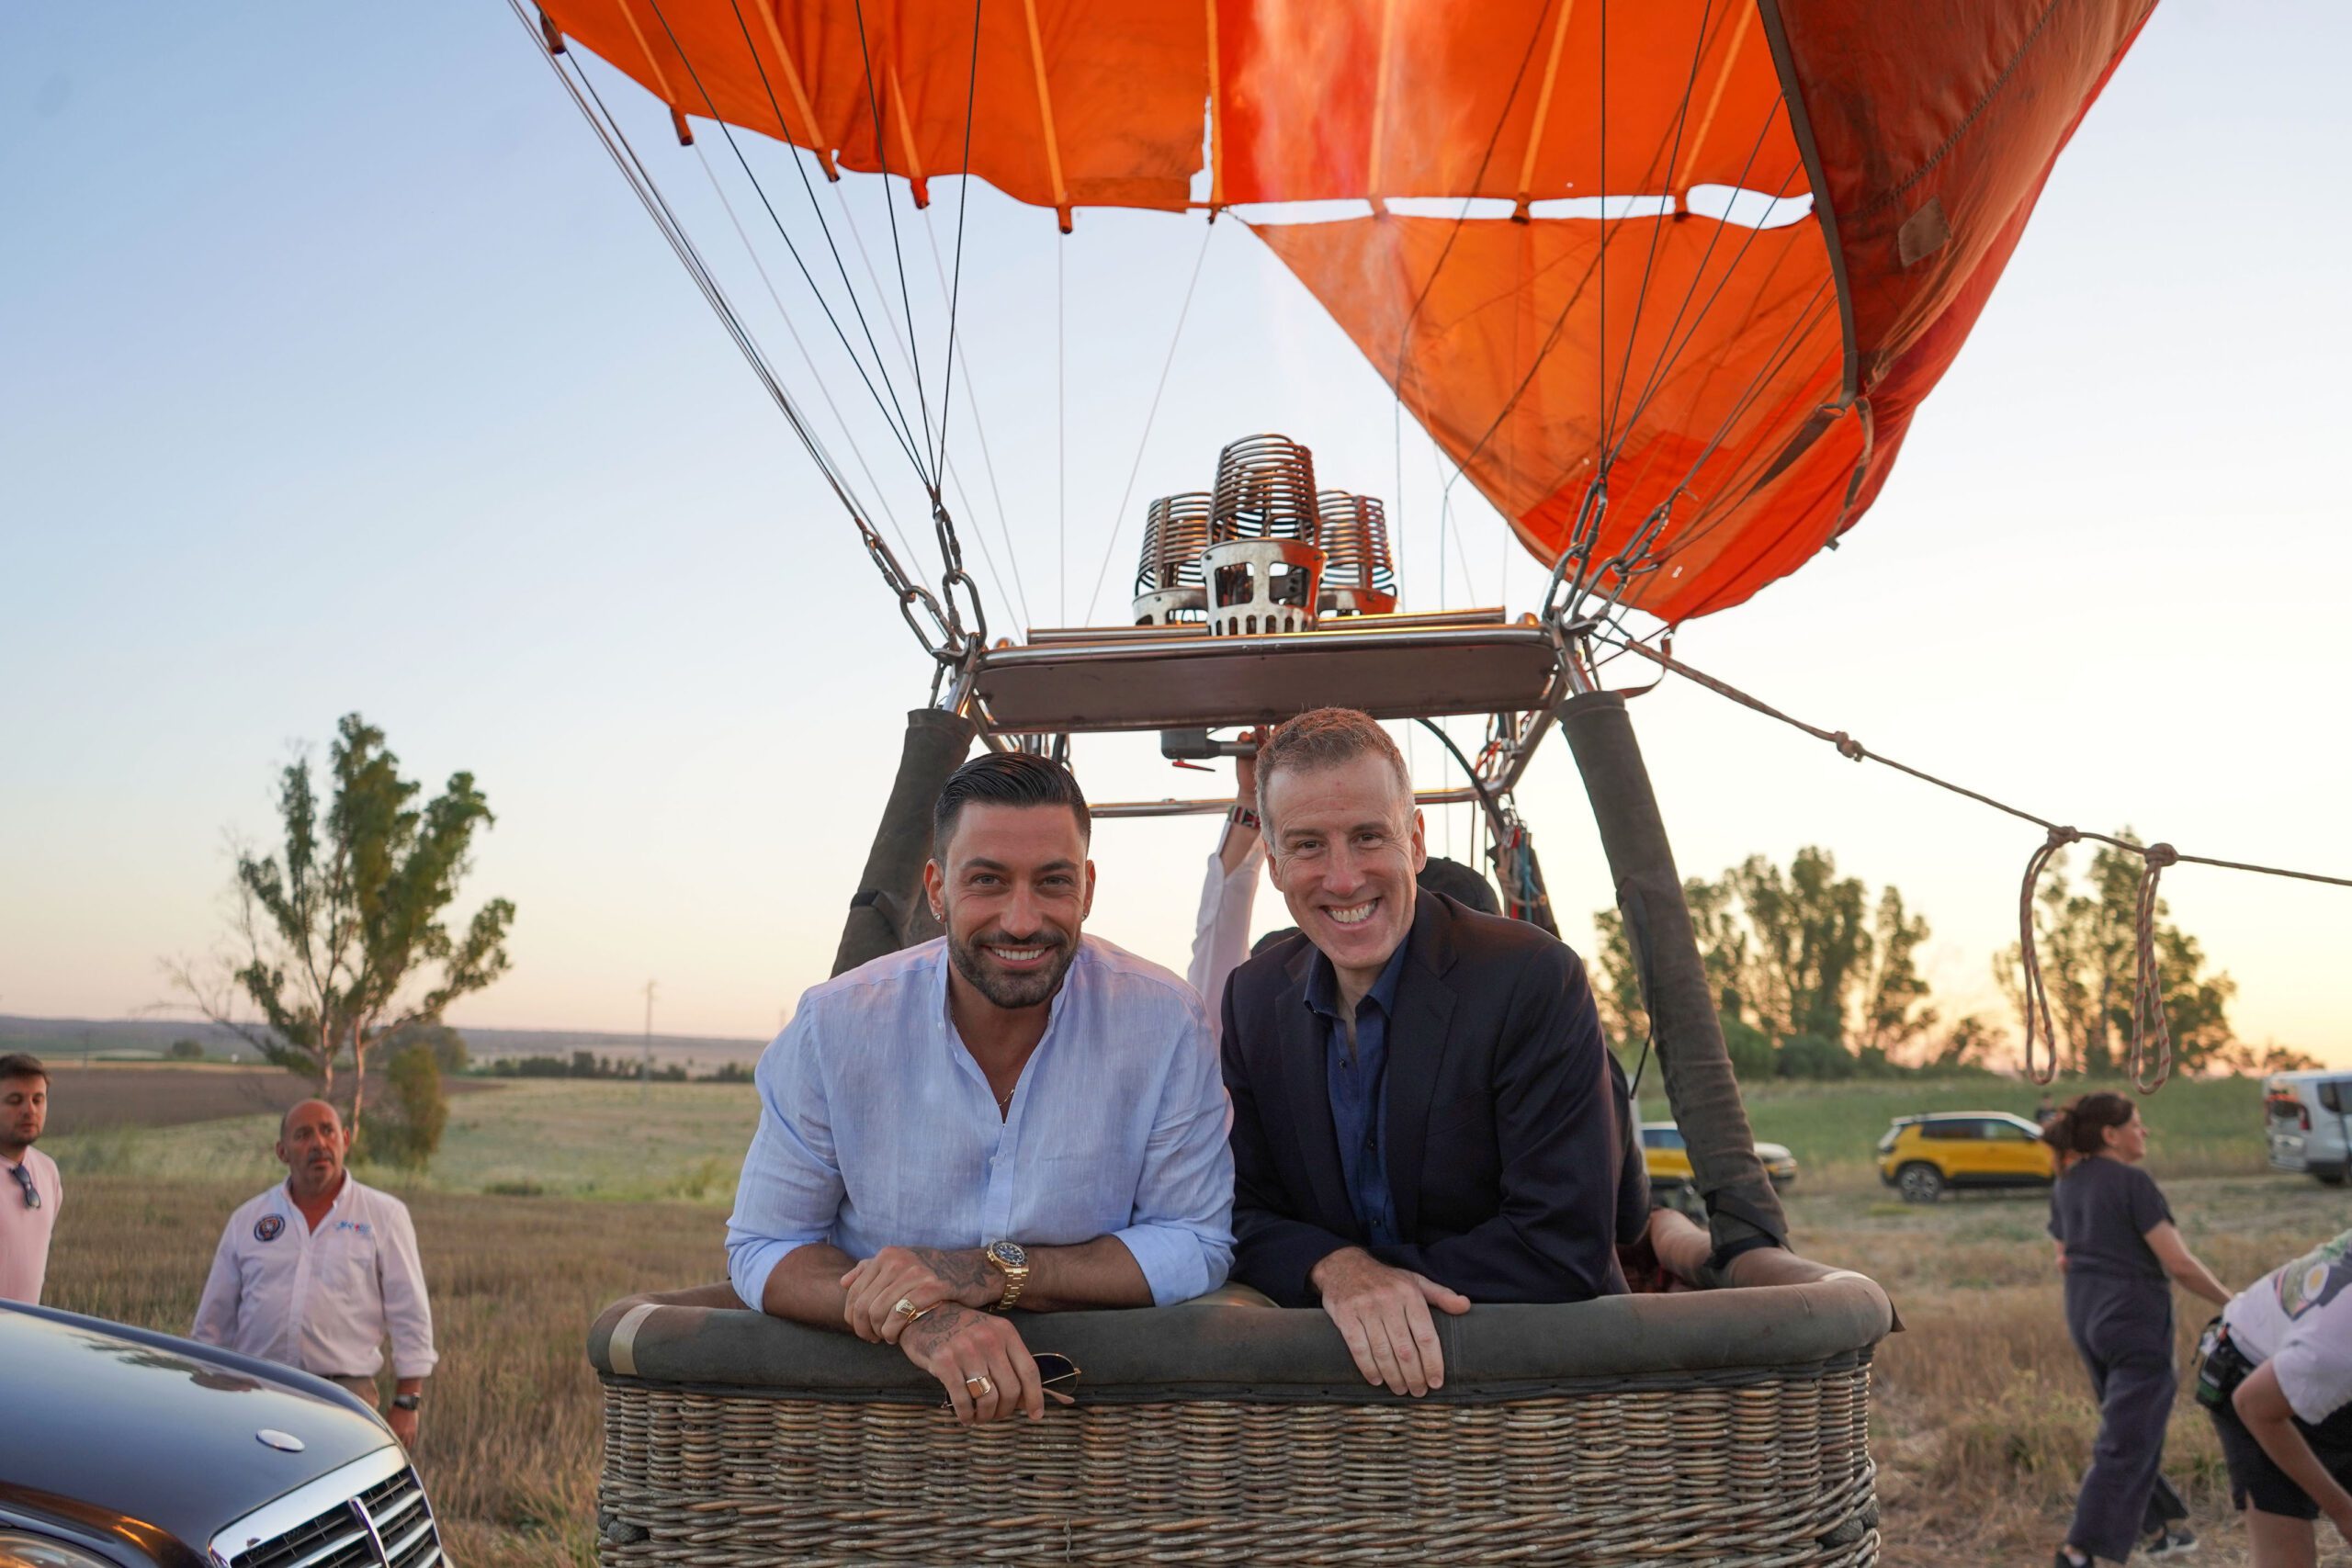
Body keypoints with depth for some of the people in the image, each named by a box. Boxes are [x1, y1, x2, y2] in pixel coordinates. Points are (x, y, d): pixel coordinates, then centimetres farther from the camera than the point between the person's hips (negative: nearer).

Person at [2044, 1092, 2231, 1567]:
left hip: (2085, 1320, 8)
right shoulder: (2132, 1182, -16)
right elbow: (2179, 1263, -17)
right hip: (2137, 1322, -8)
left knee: (2136, 1430, 24)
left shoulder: (2065, 1187, 7)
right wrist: (2229, 1300, -4)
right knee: (2126, 1444, -4)